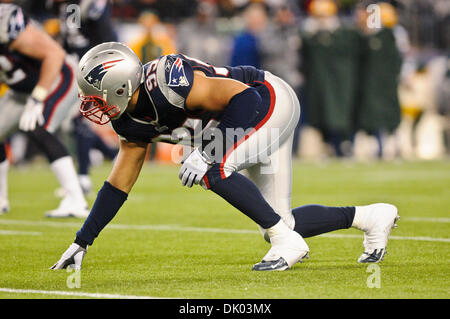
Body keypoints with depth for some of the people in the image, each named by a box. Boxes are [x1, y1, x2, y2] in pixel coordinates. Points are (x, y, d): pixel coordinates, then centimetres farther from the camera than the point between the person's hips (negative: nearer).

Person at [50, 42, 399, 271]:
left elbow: (244, 97, -30)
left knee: (212, 169, -27)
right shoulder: (133, 118, -2)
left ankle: (287, 241, -15)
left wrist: (206, 152, -34)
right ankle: (371, 217, 21)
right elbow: (120, 183, 7)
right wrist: (82, 242, 6)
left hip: (272, 99, -9)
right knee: (277, 222, 8)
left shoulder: (166, 82, -31)